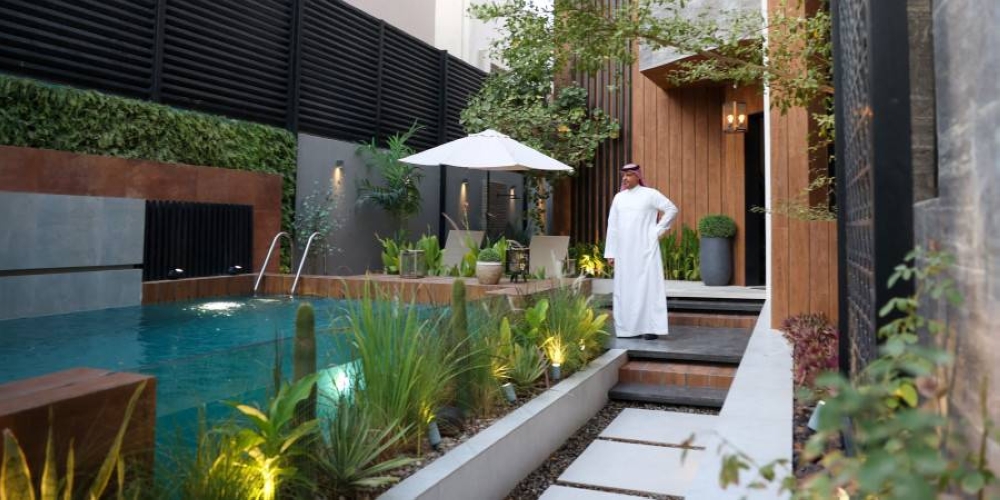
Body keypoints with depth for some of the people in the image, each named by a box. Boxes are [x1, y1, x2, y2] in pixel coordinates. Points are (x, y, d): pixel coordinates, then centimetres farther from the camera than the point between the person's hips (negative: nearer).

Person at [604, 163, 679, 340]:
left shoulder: (650, 194, 0)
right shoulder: (619, 197, 12)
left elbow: (672, 209, 2)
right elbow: (612, 226, 11)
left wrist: (658, 230, -3)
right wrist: (610, 252, 7)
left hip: (645, 249, -4)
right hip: (624, 251, 5)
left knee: (647, 286, -6)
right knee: (625, 288, 4)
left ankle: (651, 328, -3)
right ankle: (629, 327, 11)